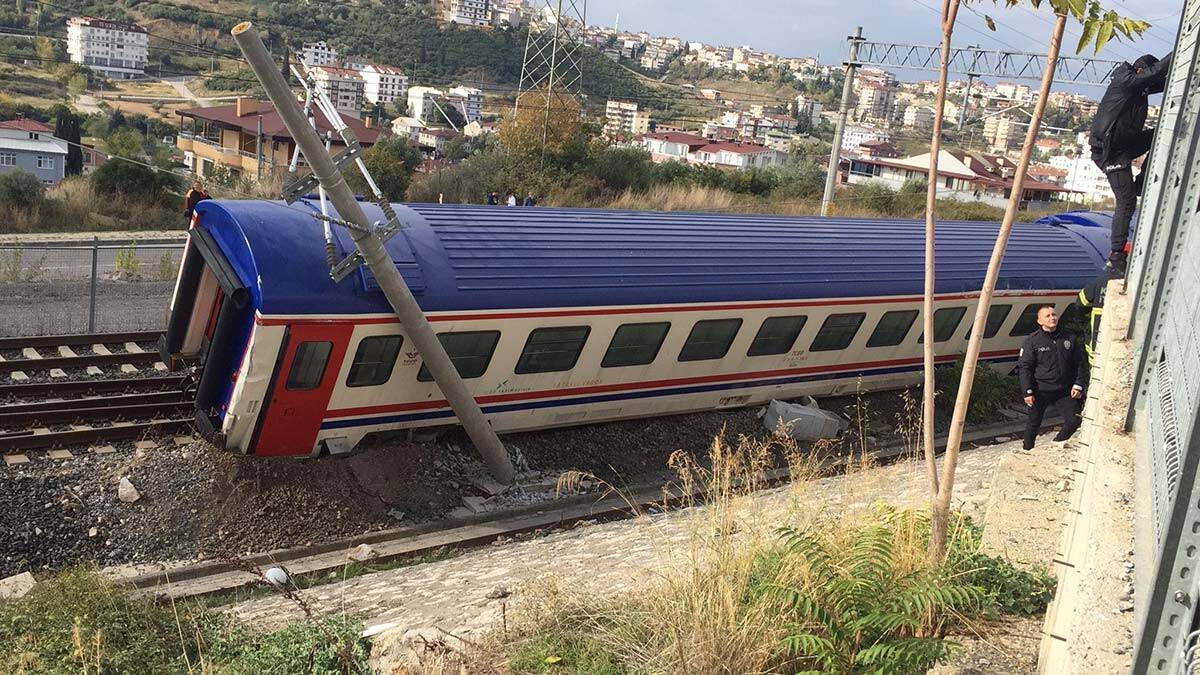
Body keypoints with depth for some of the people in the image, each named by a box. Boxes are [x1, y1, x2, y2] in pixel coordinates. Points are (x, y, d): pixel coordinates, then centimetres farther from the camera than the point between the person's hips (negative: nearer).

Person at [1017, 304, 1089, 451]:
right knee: (1033, 424, 6)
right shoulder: (1032, 340, -5)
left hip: (1065, 390, 3)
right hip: (1040, 391, -3)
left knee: (1073, 421, -2)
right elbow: (1024, 367, -6)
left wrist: (1078, 385, 2)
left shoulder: (1069, 337, 5)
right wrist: (1027, 392, -12)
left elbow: (1080, 364, 11)